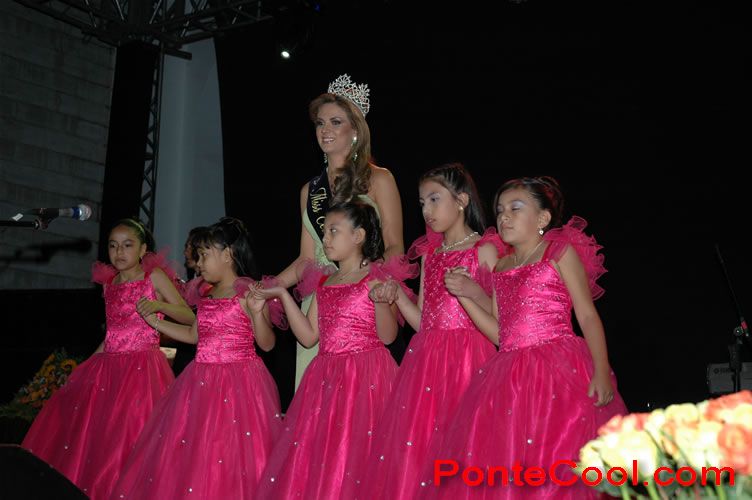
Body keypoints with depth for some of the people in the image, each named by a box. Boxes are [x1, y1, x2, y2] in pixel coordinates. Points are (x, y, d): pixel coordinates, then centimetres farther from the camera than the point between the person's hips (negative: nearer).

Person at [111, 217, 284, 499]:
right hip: (203, 381, 8)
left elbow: (267, 344, -11)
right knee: (191, 454, 11)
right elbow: (194, 335, 23)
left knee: (228, 459, -6)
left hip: (238, 382, -8)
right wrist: (155, 321, 19)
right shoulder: (207, 295, 12)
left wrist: (257, 312, -28)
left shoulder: (247, 292, -10)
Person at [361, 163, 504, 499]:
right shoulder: (429, 253, 16)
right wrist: (396, 295, 0)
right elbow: (423, 321, 14)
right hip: (427, 358, 6)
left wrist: (473, 292, -21)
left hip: (468, 358, -5)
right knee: (416, 441, 3)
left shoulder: (484, 249, -1)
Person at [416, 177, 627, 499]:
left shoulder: (560, 252, 3)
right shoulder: (502, 268, 19)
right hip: (510, 375, 6)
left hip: (559, 373, -5)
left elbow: (588, 316, -3)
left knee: (555, 468, -12)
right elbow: (501, 334, 16)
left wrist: (601, 372, -15)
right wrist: (465, 296, 8)